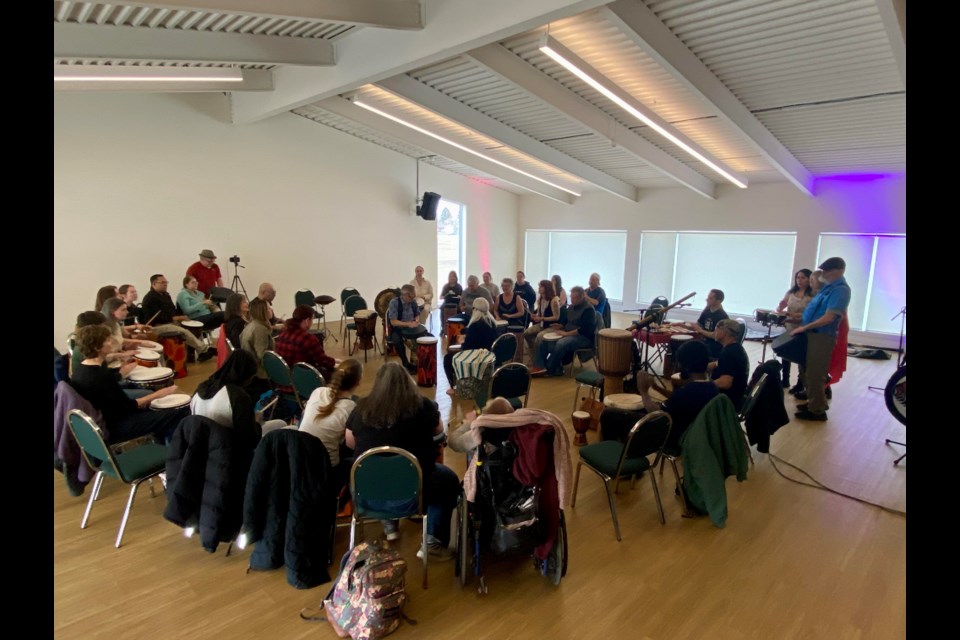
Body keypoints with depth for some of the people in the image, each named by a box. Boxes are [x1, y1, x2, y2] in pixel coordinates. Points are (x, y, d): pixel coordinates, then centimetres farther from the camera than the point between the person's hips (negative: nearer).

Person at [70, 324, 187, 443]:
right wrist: (159, 394, -14)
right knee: (177, 414, -8)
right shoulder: (102, 375, -27)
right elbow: (129, 406, -22)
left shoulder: (81, 369, 1)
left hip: (99, 423, 10)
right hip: (113, 427, -10)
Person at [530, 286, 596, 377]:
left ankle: (550, 370, -19)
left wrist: (566, 333, -23)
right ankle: (539, 366, -10)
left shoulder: (588, 309, -14)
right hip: (568, 334, 9)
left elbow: (584, 329, -23)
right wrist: (560, 326, 2)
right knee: (544, 340, -3)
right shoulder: (572, 307, 12)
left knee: (561, 343, -35)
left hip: (583, 337, -9)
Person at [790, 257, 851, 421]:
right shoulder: (829, 286, 12)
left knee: (815, 374, -3)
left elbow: (828, 318, -23)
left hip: (822, 336, -9)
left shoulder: (840, 289, -17)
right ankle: (814, 403, 28)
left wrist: (803, 327, -19)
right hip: (815, 333, 9)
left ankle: (817, 410, 6)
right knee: (811, 372, 16)